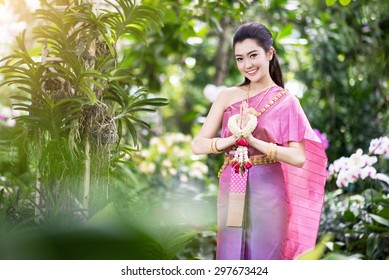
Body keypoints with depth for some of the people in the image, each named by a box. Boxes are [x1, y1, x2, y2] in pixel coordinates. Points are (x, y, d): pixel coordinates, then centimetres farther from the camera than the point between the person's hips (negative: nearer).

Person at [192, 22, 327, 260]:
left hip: (267, 193, -3)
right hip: (232, 192, 3)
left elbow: (299, 157, -11)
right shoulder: (228, 96, 6)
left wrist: (254, 141, -19)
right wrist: (233, 139, -16)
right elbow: (198, 145, 1)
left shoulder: (286, 102, -3)